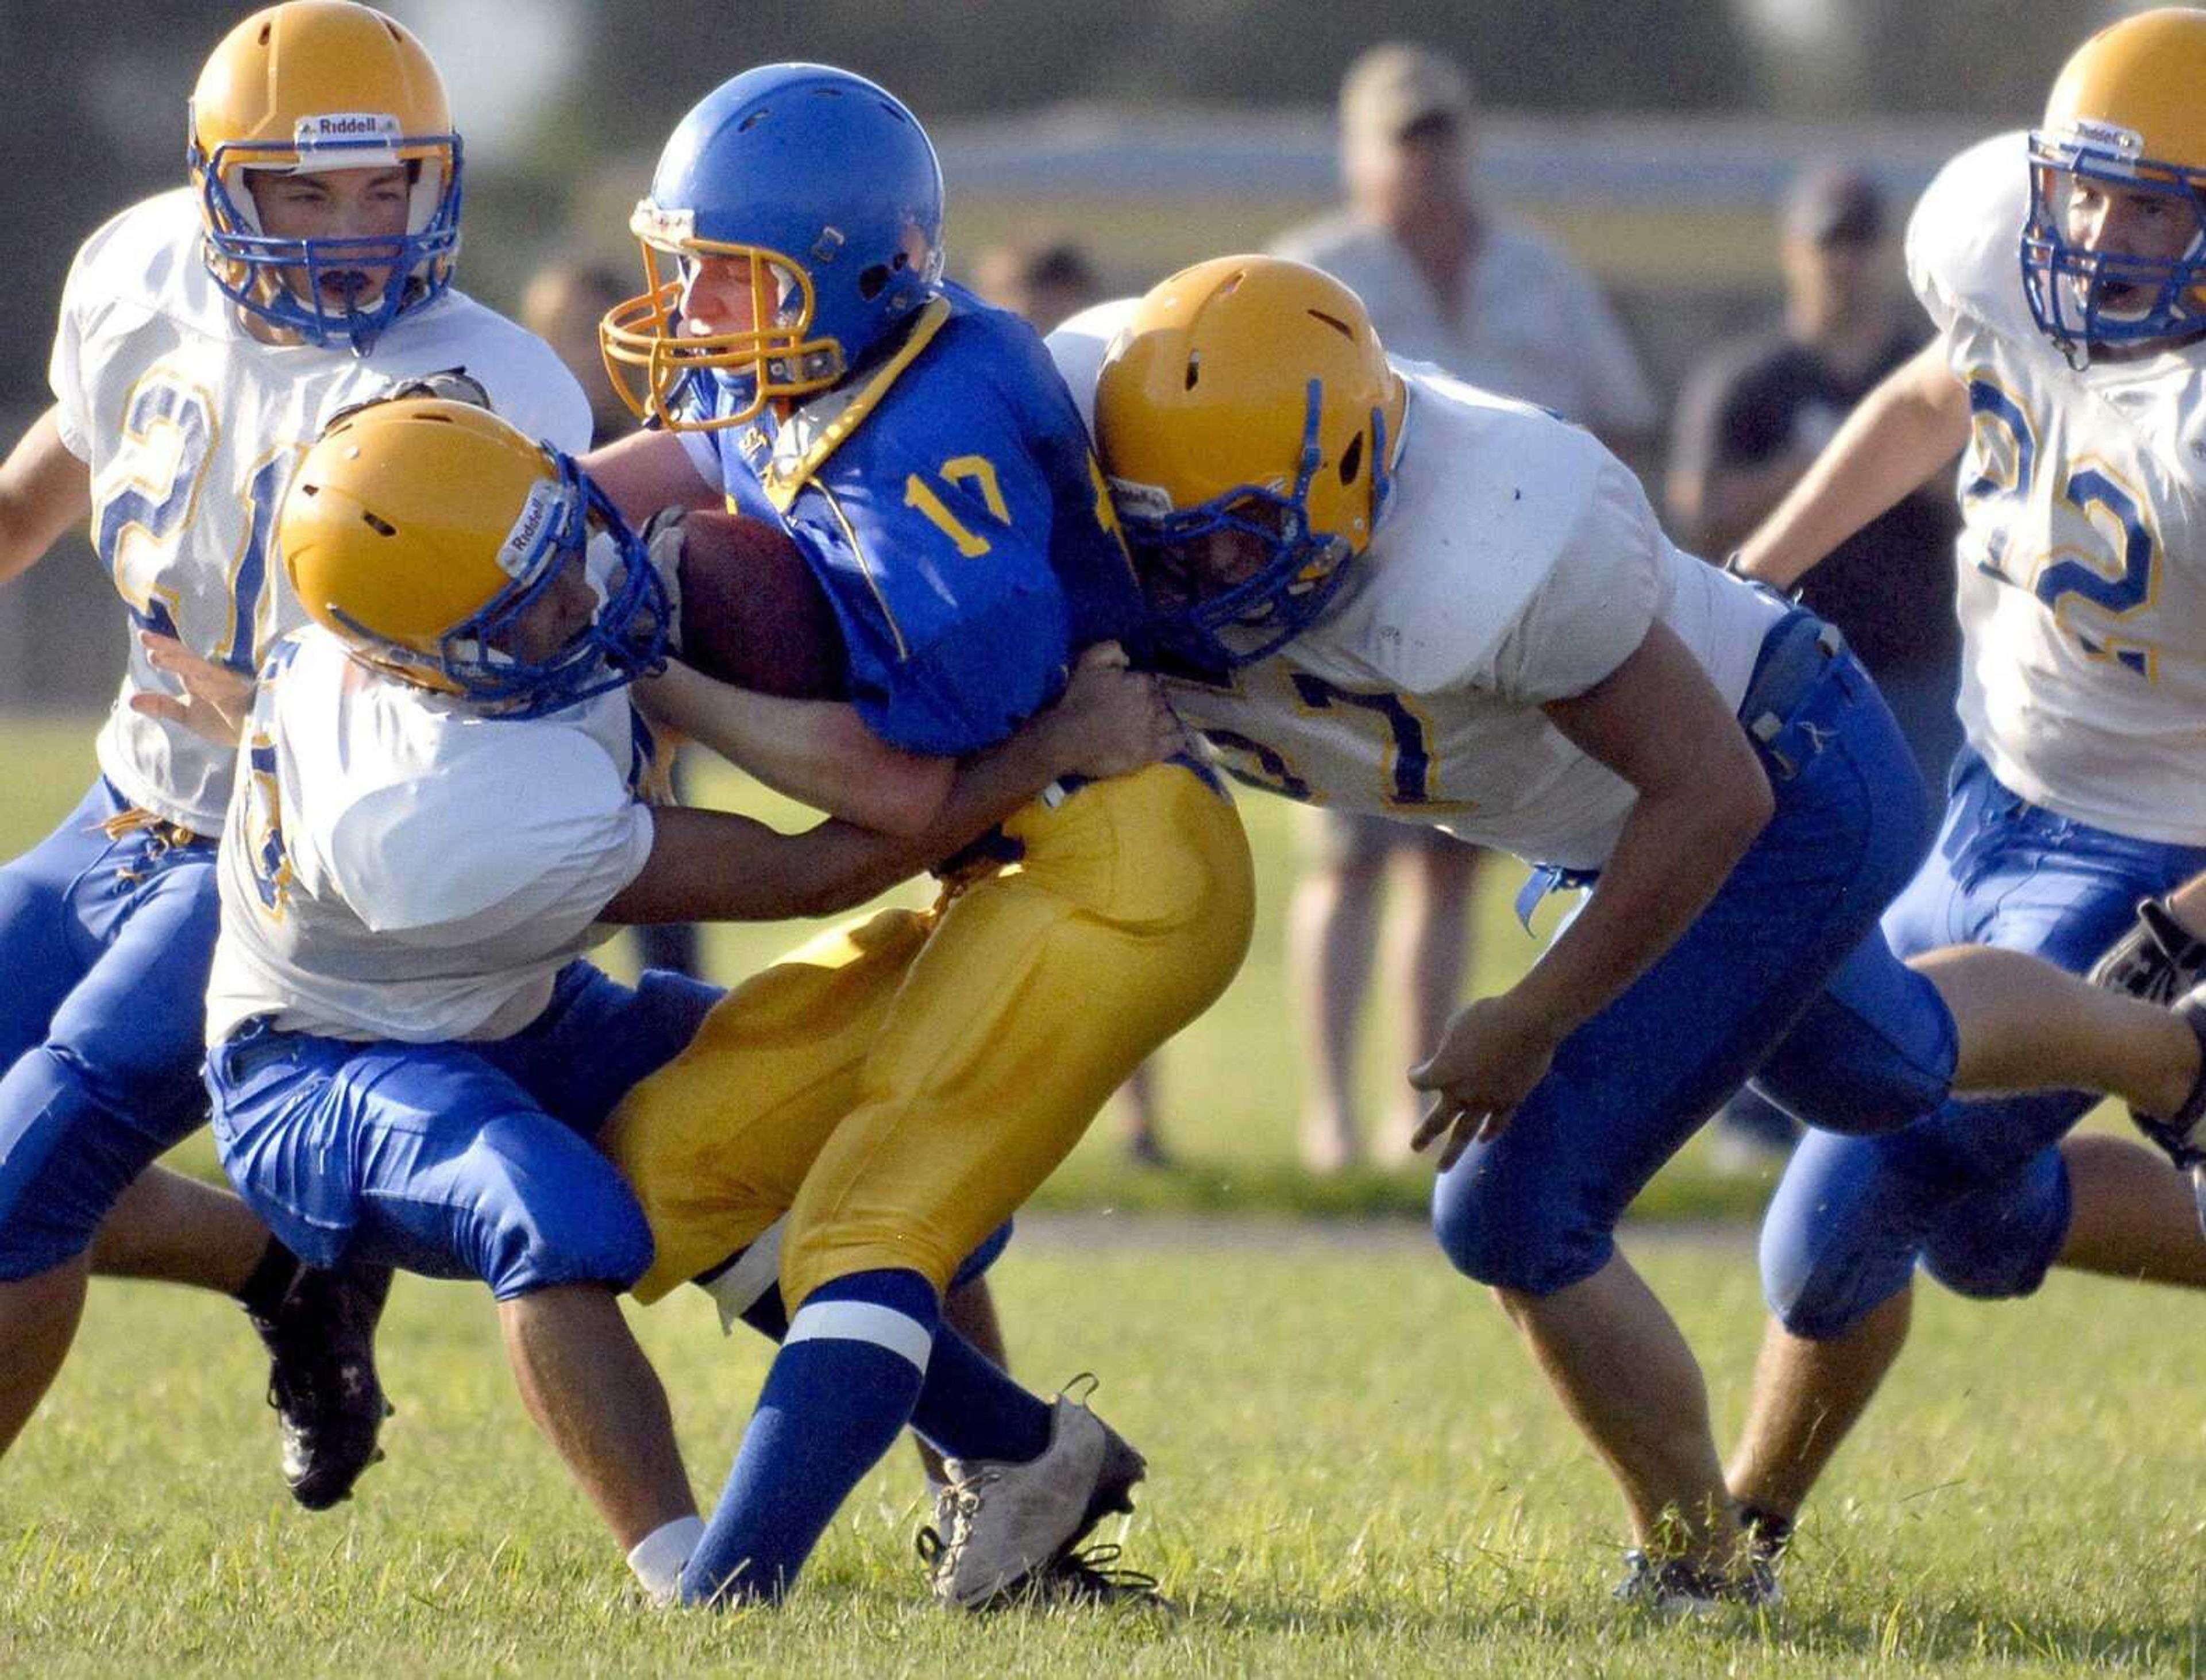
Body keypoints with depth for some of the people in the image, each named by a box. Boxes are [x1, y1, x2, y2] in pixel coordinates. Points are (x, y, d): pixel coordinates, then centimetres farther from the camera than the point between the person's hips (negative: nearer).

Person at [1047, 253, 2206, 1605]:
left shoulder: (1488, 559, -42)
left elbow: (1713, 796, -29)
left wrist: (1533, 1023, -23)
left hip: (1792, 797, -8)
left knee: (1524, 1217, -10)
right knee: (1884, 1072, 34)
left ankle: (1701, 1562, 13)